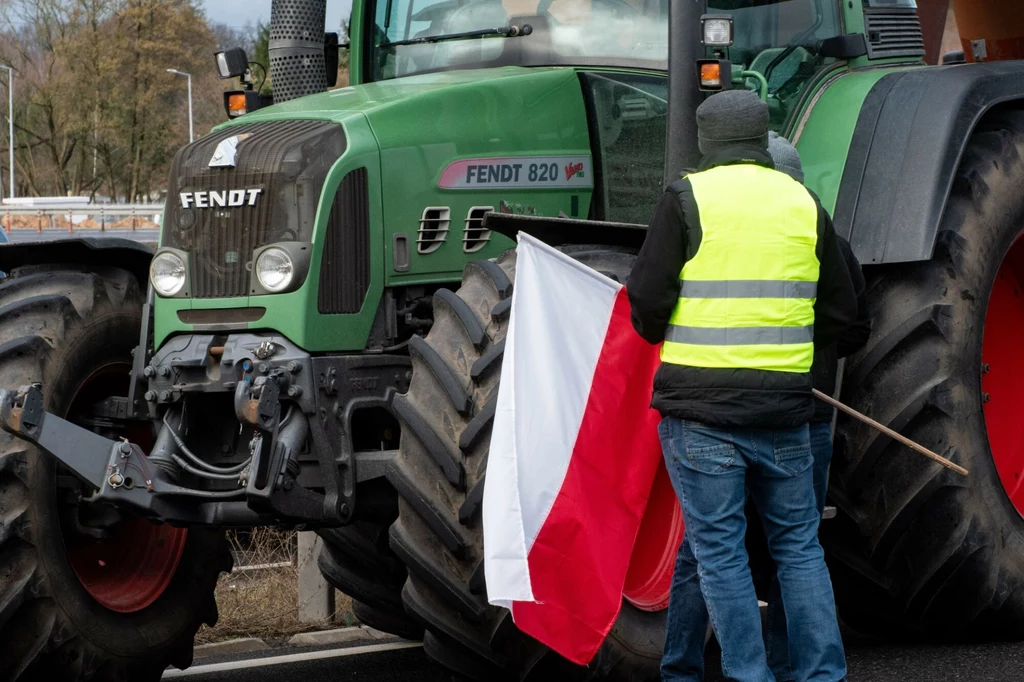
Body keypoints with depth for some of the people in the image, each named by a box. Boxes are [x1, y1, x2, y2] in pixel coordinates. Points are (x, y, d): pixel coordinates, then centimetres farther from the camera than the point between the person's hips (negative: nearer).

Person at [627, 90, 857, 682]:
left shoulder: (689, 198, -4)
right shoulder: (805, 204, 9)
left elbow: (648, 296, -7)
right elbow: (840, 312, 13)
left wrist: (663, 335, 14)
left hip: (701, 403, -4)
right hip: (784, 406, 4)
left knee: (720, 548, 2)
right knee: (799, 543, 13)